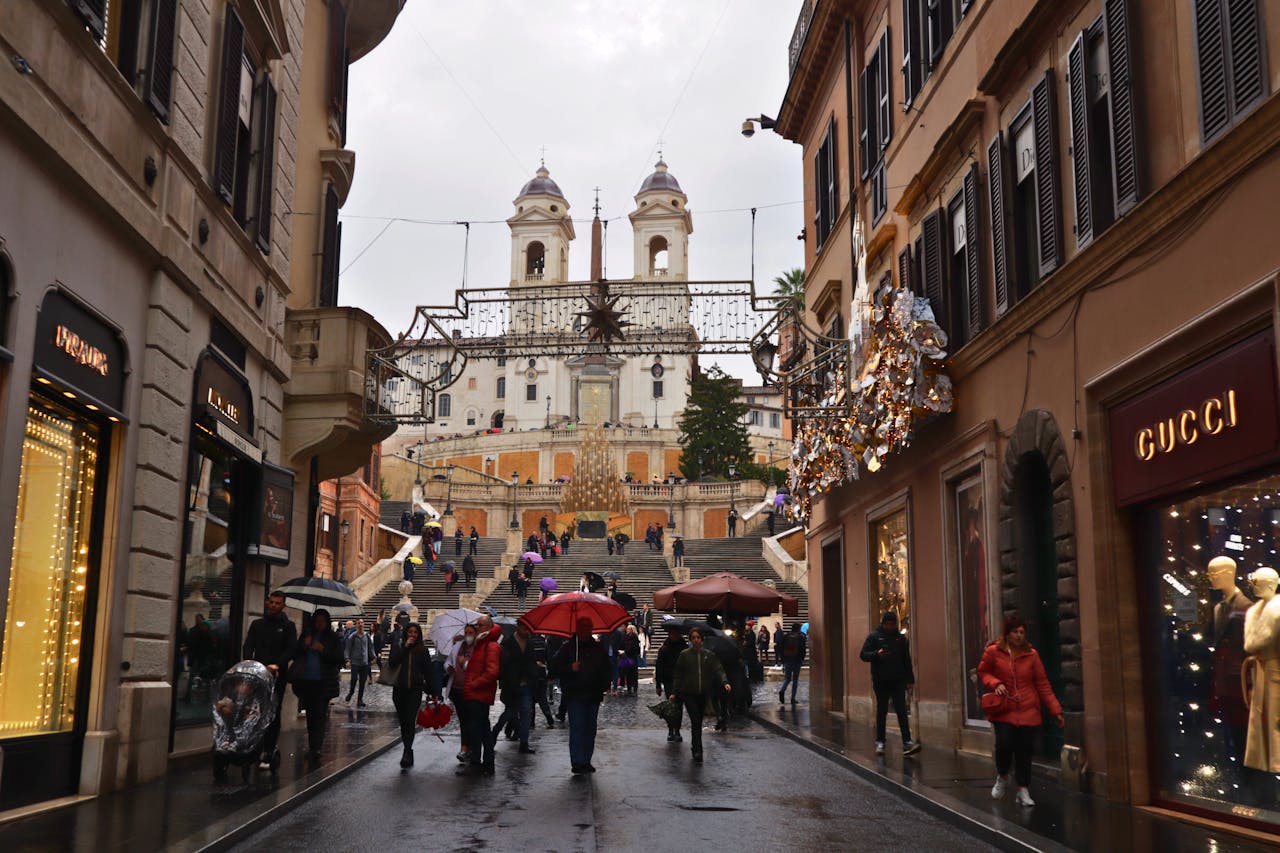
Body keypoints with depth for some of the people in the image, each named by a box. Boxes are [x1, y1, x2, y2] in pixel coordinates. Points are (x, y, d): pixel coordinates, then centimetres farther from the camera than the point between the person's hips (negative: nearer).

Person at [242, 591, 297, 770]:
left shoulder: (288, 626, 7)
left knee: (273, 715, -5)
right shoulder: (257, 624, 16)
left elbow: (291, 649, -4)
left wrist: (277, 664, -21)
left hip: (277, 676, -3)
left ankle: (268, 754, -4)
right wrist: (249, 661, -14)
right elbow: (248, 645, 7)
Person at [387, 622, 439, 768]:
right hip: (399, 690, 2)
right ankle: (408, 751, 18)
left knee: (410, 720, -13)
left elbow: (429, 671, 5)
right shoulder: (398, 647, 8)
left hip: (415, 690, -2)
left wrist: (434, 692, 2)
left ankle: (407, 752, -20)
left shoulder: (423, 650, 6)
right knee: (403, 721, 8)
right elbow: (392, 663, -9)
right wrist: (405, 647, -11)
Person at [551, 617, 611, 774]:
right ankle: (577, 763, -12)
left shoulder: (598, 649, 13)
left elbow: (605, 670, 21)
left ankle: (586, 761, 17)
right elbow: (554, 668, -1)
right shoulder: (568, 647, 1)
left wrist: (604, 686, 7)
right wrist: (570, 668, -17)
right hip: (574, 695, -5)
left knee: (590, 730, 9)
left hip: (593, 696, 5)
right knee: (577, 728, -11)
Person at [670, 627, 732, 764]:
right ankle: (697, 752, -14)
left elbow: (718, 669, -3)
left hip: (703, 693, 3)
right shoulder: (684, 655, 0)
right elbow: (678, 675, 3)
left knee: (699, 722, 10)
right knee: (695, 721, -13)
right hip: (688, 693, -3)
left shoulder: (708, 655, 5)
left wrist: (725, 682, -21)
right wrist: (674, 692, 1)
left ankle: (695, 746, 28)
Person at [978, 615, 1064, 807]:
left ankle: (1023, 791, 16)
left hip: (1028, 711, 2)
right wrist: (995, 683, -10)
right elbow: (982, 672, 11)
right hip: (1003, 710, -2)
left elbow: (1043, 684, 5)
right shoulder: (993, 652, -3)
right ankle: (1002, 777, 16)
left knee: (1025, 751, 0)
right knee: (1004, 744, -15)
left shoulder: (1031, 654, 1)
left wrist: (1055, 710, 2)